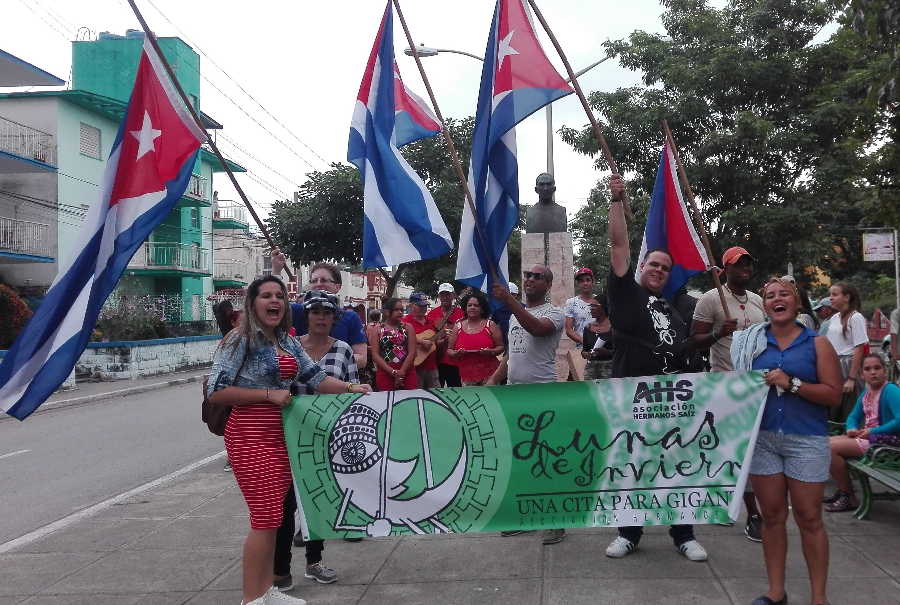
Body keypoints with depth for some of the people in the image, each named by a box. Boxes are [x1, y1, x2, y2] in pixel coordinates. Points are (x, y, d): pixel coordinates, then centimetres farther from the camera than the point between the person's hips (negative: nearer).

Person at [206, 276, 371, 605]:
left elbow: (315, 377, 10)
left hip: (284, 436, 7)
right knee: (267, 516, -7)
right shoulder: (240, 340, -10)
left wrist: (351, 388, -4)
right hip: (250, 436, -7)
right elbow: (216, 392, -14)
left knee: (272, 515, 13)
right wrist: (268, 394, -17)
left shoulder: (288, 343, 12)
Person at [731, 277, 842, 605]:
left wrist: (792, 384, -16)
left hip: (806, 440, -2)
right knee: (772, 516, 8)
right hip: (761, 438, 2)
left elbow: (833, 395, -5)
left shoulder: (817, 344, 1)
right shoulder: (752, 342, 7)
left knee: (809, 518, 2)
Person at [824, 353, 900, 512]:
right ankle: (842, 490, 15)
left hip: (886, 440, -9)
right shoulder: (866, 393, 10)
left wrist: (872, 431, -20)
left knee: (831, 448, -18)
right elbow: (853, 417, 20)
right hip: (868, 436, 9)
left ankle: (849, 498, -5)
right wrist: (851, 428, -3)